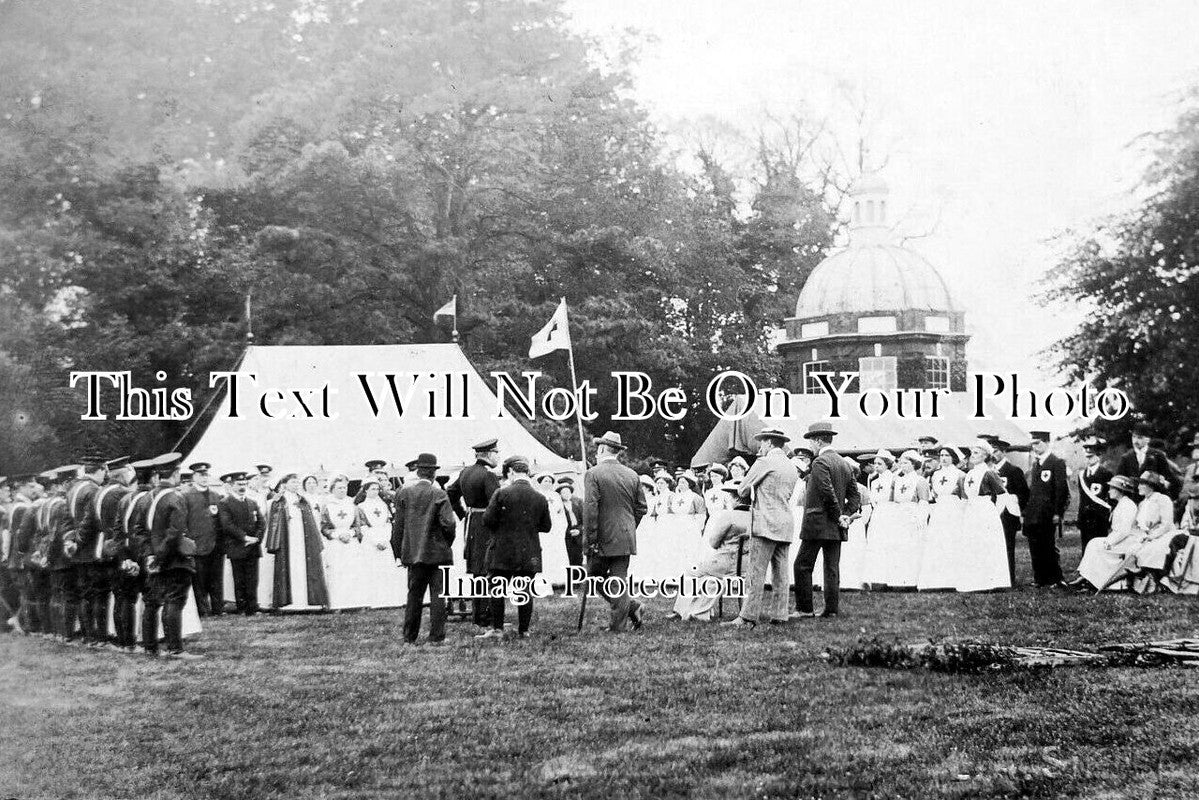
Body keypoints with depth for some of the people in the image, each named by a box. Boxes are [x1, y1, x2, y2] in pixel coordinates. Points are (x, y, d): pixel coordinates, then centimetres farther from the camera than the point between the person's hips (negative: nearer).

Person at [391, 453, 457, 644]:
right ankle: (436, 636, 4)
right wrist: (448, 542, 4)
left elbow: (398, 525, 2)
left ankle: (409, 637, 14)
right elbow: (448, 524, -16)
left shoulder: (404, 493, 0)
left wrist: (398, 553, 7)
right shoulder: (439, 495, -10)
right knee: (438, 594, 4)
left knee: (414, 594, 12)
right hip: (437, 552, -3)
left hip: (412, 552, 3)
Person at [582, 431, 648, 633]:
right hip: (626, 539, 5)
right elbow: (641, 508, 10)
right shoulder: (632, 475, 6)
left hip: (602, 540, -5)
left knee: (595, 578, 10)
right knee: (619, 580, 9)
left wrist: (590, 539, -12)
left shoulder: (593, 474, -9)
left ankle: (630, 606, 2)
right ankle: (618, 623, 5)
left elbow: (590, 509, -15)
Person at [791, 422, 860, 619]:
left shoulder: (820, 462, -12)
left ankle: (804, 609, -2)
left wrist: (839, 516, -11)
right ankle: (832, 608, 7)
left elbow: (828, 492, -21)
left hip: (817, 524, -8)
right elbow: (855, 495, 13)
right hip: (836, 528, 8)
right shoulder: (844, 464, 13)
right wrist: (845, 514, 4)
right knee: (832, 567, 8)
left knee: (802, 566, -1)